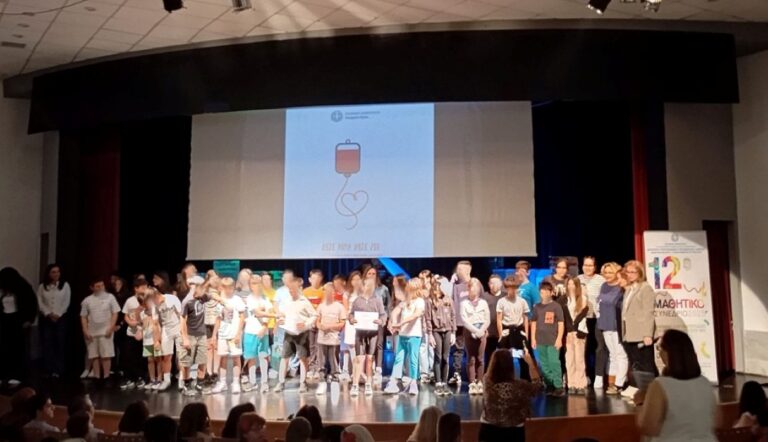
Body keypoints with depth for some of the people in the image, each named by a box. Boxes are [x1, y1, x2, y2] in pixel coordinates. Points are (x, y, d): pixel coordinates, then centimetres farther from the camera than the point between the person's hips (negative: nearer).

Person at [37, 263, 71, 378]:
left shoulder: (65, 285, 3)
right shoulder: (42, 286, 6)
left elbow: (66, 302, -2)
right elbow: (40, 303, 0)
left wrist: (58, 314, -11)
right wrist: (49, 314, -11)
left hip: (61, 318, -1)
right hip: (46, 318, 1)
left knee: (60, 344, -2)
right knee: (47, 344, -1)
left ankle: (58, 370, 0)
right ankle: (48, 369, 3)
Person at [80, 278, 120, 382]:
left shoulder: (110, 297, 0)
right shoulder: (87, 300, 5)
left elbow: (115, 314, 0)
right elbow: (83, 317, 8)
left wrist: (111, 328, -9)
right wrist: (85, 331, -1)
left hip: (105, 331, -2)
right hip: (91, 332, 2)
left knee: (106, 355, -4)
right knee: (94, 356, 6)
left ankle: (106, 377, 2)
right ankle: (97, 376, 14)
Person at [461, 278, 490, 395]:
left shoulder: (483, 303, 8)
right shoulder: (464, 303, 3)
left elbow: (487, 320, 3)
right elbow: (464, 320, -6)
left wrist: (481, 331, -12)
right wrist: (475, 330, -15)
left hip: (482, 332, 1)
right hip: (469, 332, -1)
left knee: (480, 359, 1)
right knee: (471, 359, -1)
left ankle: (479, 383, 5)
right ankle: (472, 384, 1)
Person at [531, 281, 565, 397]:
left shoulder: (556, 306, -3)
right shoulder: (537, 307, 8)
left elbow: (561, 324, -3)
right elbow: (533, 323, 12)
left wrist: (559, 339, -8)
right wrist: (533, 338, 8)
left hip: (553, 340, -4)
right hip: (540, 341, 4)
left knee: (554, 363, -8)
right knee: (544, 364, 9)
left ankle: (558, 387, -2)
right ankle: (549, 385, 20)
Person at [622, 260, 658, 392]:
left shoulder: (645, 288, -4)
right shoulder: (628, 289, 18)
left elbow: (649, 313, -13)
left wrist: (648, 335, -19)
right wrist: (624, 333, 10)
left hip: (641, 335, -7)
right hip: (630, 335, 8)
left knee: (645, 366, -3)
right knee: (635, 367, 10)